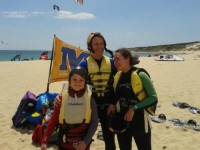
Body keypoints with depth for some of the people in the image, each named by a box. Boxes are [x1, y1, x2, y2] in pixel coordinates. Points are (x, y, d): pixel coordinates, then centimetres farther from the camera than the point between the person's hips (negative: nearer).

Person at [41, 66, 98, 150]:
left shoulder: (89, 98, -8)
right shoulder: (62, 97, -7)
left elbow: (94, 122, -4)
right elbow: (53, 120, -3)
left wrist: (86, 142, -11)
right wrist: (44, 141, -8)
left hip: (82, 143, 0)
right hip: (64, 143, 1)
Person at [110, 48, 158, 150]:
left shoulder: (140, 75, -15)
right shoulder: (117, 76, 3)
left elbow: (153, 97, -15)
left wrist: (134, 108, -20)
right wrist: (112, 105, -3)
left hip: (139, 120, -5)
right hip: (122, 120, 6)